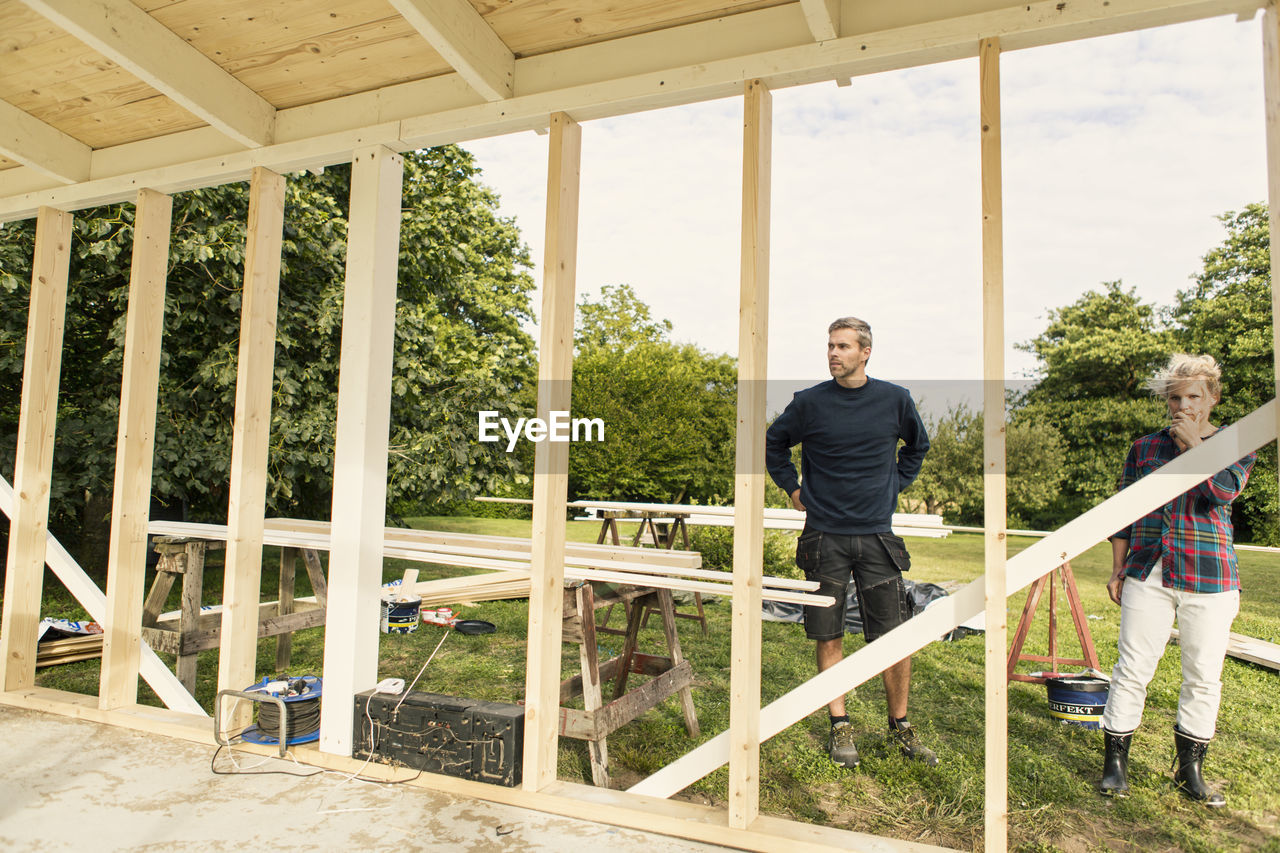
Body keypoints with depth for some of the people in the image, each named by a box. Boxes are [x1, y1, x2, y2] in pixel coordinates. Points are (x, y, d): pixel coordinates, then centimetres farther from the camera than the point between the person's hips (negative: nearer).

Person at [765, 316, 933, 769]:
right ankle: (840, 727, 20)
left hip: (877, 536, 1)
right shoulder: (809, 403, -2)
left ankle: (900, 726, 22)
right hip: (824, 536, 0)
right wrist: (794, 489, 8)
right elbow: (772, 444, 15)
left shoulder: (894, 399, 2)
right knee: (829, 636, 6)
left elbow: (917, 446, 22)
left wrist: (894, 485, 13)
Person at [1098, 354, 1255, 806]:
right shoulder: (1145, 448, 10)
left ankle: (1190, 770, 23)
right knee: (1132, 668, -1)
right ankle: (1115, 762, 10)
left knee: (1203, 676, 6)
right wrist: (1118, 568, 6)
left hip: (1208, 580, -1)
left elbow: (1224, 490, -15)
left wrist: (1193, 443, -9)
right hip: (1148, 576, 1)